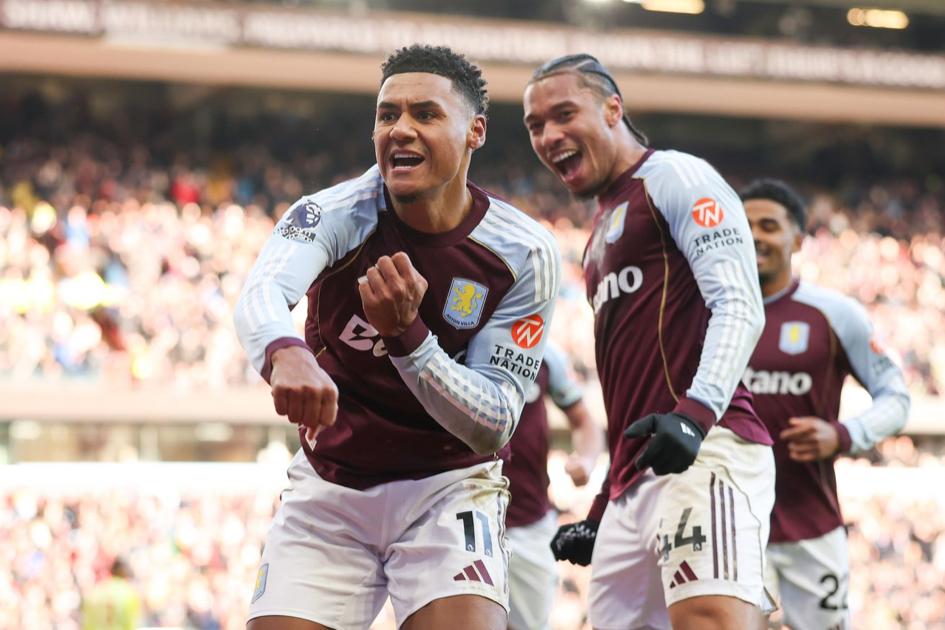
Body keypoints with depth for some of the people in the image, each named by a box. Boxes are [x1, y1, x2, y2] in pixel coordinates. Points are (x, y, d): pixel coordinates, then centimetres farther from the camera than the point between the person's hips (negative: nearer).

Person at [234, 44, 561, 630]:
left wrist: (407, 335, -32)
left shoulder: (526, 254, -14)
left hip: (447, 487, -1)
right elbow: (261, 294, -37)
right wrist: (286, 354, -62)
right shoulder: (337, 214, -15)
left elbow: (493, 427, -15)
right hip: (328, 486, 1)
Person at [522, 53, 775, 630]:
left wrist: (696, 411, -26)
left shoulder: (674, 177, 3)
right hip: (636, 477, 9)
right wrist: (605, 510, 26)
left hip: (703, 452, -9)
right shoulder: (602, 238, 29)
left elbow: (740, 306, -11)